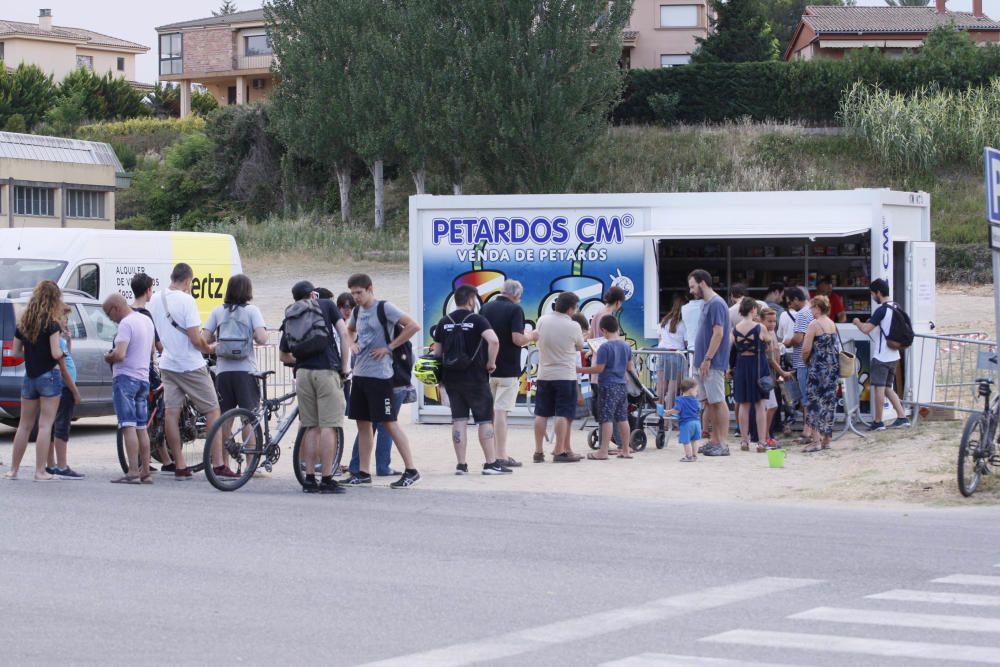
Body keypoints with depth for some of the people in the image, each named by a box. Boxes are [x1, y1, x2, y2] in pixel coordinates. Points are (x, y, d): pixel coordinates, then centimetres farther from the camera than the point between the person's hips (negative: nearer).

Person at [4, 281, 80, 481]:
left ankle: (13, 470, 16)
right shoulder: (51, 324, -12)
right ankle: (40, 471, -5)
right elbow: (56, 353, -18)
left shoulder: (22, 323, 6)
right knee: (45, 425, -3)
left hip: (29, 377, 5)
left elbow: (16, 352, 7)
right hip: (49, 375, -5)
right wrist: (63, 356, 3)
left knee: (24, 425, 13)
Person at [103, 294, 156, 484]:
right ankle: (145, 472, 12)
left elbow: (119, 354, -24)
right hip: (143, 377, 9)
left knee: (128, 426, -11)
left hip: (126, 377, -9)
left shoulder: (126, 324, -14)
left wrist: (108, 357, -5)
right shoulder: (147, 320, 14)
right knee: (141, 427, 11)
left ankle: (133, 472, -16)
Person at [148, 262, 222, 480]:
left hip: (167, 363, 7)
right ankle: (218, 464, -1)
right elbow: (196, 339, -19)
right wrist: (209, 349, -1)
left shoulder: (155, 300, 6)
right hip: (191, 365, -6)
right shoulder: (186, 300, -16)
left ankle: (180, 467, 4)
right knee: (212, 411, 3)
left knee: (171, 413, 4)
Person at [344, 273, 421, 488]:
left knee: (389, 422, -7)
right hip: (359, 374, 8)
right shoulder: (357, 312, 13)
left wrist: (389, 347, -15)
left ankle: (411, 471, -3)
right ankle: (363, 473, 15)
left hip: (379, 375, -8)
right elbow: (349, 331, 35)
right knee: (363, 423, 9)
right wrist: (353, 345, 12)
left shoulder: (384, 308, -9)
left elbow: (413, 326, -17)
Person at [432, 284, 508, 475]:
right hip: (475, 378, -4)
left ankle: (461, 464, 5)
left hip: (451, 378, 4)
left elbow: (436, 352, 7)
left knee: (459, 420, 7)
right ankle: (491, 463, 1)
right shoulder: (477, 320, -8)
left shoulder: (444, 322, 6)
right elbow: (493, 341, -24)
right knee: (485, 420, 2)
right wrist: (491, 363, -11)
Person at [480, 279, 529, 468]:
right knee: (501, 411, -7)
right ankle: (501, 456, -7)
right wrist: (531, 337, -1)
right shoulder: (515, 309, -11)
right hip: (508, 369, -6)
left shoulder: (486, 308, 8)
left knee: (490, 411, 14)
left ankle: (492, 454, 18)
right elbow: (517, 339, -20)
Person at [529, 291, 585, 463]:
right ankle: (560, 452, -4)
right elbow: (579, 347, 3)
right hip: (565, 376, -4)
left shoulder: (542, 320, -1)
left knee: (541, 414, 9)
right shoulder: (573, 326, -13)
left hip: (544, 375, 4)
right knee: (563, 415, -2)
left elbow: (535, 336, 17)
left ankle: (538, 451, 9)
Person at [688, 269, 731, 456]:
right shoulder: (707, 304, 17)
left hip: (713, 363, -10)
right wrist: (701, 360, 17)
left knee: (718, 402, -7)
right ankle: (714, 441, 15)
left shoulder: (716, 304, -13)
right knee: (708, 402, 11)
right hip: (704, 363, 10)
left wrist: (707, 359, -20)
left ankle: (722, 444, -6)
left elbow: (718, 333, -19)